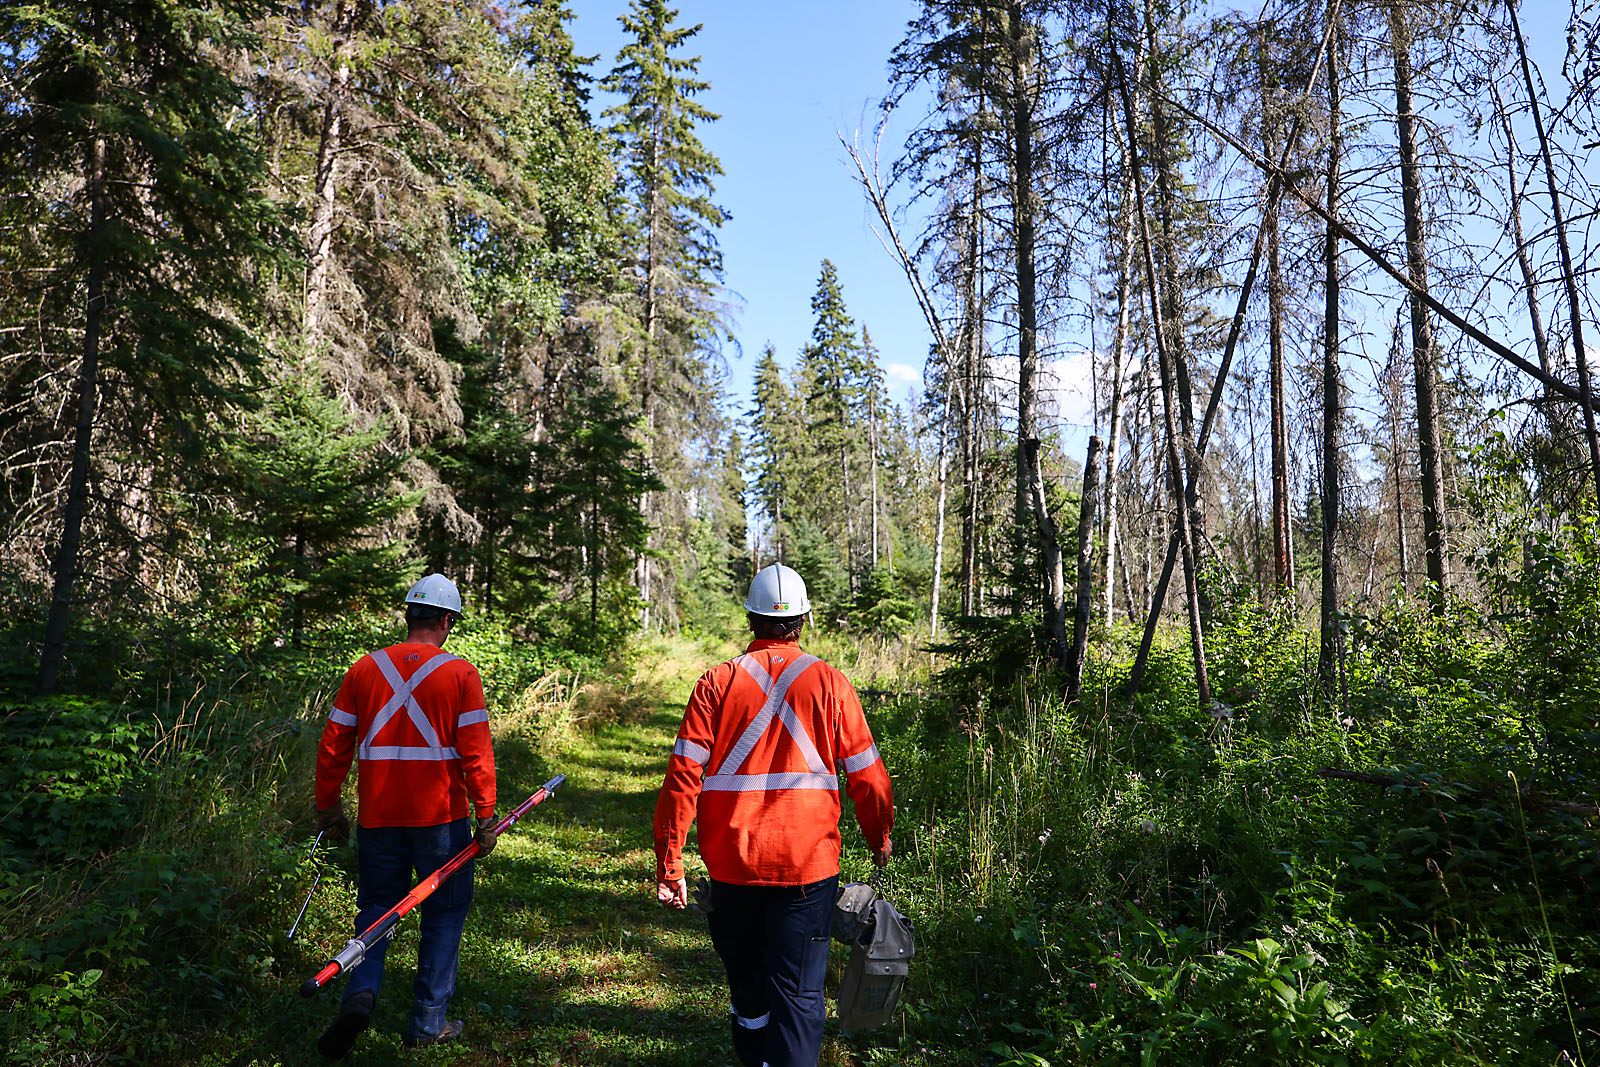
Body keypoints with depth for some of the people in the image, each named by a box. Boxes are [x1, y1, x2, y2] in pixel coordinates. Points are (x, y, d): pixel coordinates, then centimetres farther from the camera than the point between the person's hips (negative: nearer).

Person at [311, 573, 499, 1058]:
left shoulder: (365, 669, 2)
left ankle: (360, 992, -2)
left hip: (378, 817, 3)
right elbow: (476, 752, -11)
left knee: (376, 906, 19)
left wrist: (328, 808, 16)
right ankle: (428, 1024, 17)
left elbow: (332, 746, 5)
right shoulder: (461, 673, -7)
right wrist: (487, 816, -5)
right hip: (441, 818, -3)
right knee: (443, 913, 11)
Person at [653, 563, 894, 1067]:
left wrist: (669, 865, -3)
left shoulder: (716, 683, -3)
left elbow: (683, 777, -8)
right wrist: (880, 839, 17)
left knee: (747, 982, 21)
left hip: (731, 864, 2)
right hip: (808, 864, -2)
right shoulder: (830, 684, -4)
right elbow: (867, 776, 0)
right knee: (799, 992, 6)